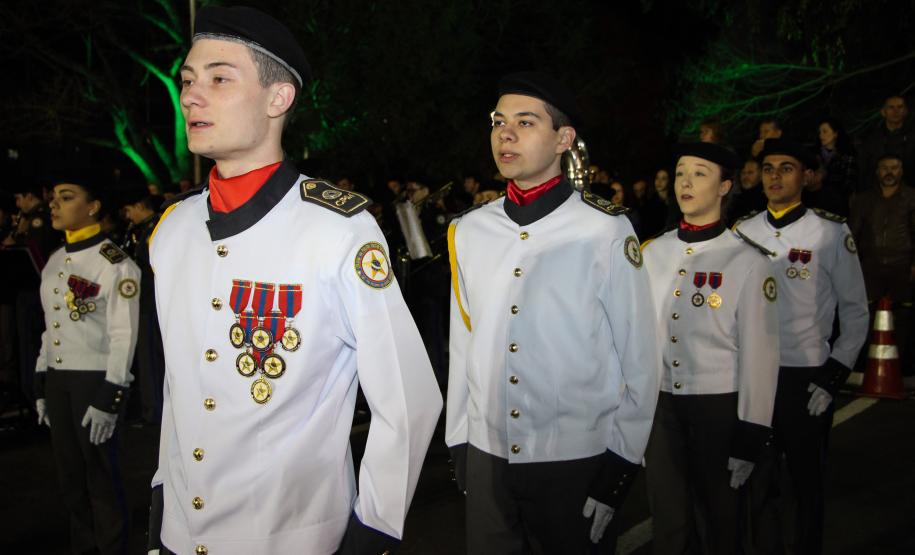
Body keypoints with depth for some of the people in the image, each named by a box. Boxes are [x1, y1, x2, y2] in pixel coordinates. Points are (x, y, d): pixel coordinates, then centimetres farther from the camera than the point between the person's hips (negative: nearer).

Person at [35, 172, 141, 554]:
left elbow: (124, 335, -16)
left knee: (102, 477, 2)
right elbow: (51, 327, 17)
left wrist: (108, 398, -19)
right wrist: (41, 385, 15)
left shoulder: (115, 263, -13)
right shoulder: (54, 262, 12)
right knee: (70, 474, 16)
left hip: (96, 380, -8)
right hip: (57, 380, 8)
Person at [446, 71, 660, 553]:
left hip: (574, 460, -3)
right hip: (486, 456, 3)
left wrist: (620, 467, -5)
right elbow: (462, 347, 7)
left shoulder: (604, 231, -11)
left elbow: (637, 357, -7)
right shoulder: (467, 232, 1)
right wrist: (458, 443, 10)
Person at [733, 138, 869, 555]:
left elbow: (855, 311, -1)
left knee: (806, 481, 11)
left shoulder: (832, 233, -5)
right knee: (754, 478, 11)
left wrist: (833, 378, -6)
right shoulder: (743, 232, 5)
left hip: (807, 378, -3)